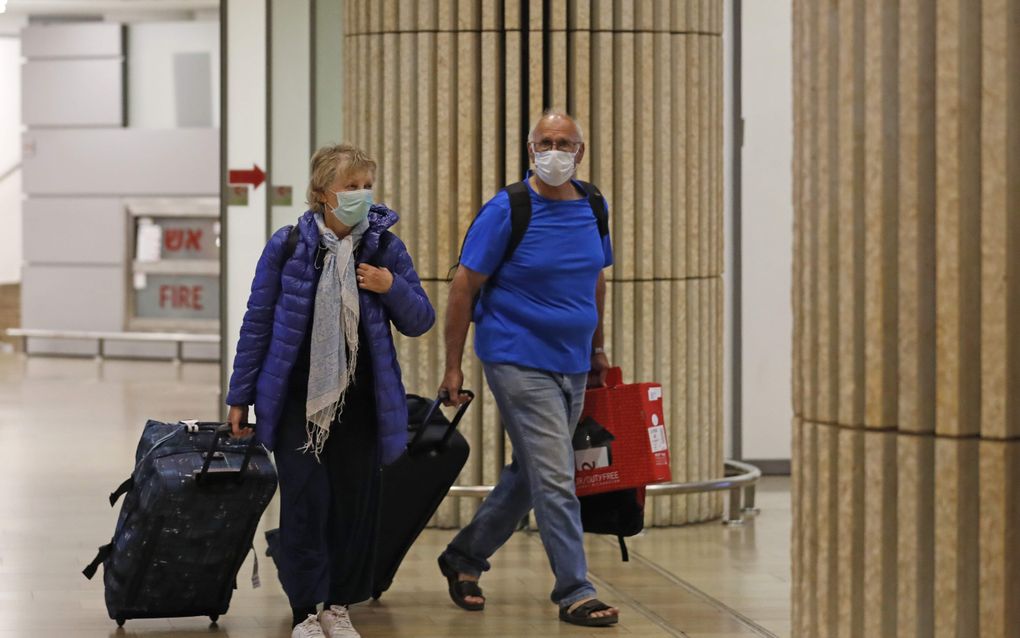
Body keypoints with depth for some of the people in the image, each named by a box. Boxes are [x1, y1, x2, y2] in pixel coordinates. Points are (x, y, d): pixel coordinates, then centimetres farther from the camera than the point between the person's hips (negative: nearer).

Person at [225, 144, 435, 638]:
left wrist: (393, 288, -15)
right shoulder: (287, 246, -5)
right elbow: (257, 321, 1)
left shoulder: (386, 248, 0)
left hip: (360, 402, 2)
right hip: (297, 398, -2)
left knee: (356, 503, 5)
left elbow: (420, 322, 5)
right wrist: (240, 396, 2)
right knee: (306, 502, -5)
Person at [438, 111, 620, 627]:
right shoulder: (506, 211, -11)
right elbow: (464, 286, -8)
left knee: (528, 475, 15)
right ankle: (574, 593, -5)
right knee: (555, 481, -10)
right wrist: (453, 367, -9)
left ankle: (465, 556, 32)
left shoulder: (593, 210, 6)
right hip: (519, 362, -7)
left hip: (572, 365, 7)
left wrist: (597, 348, 23)